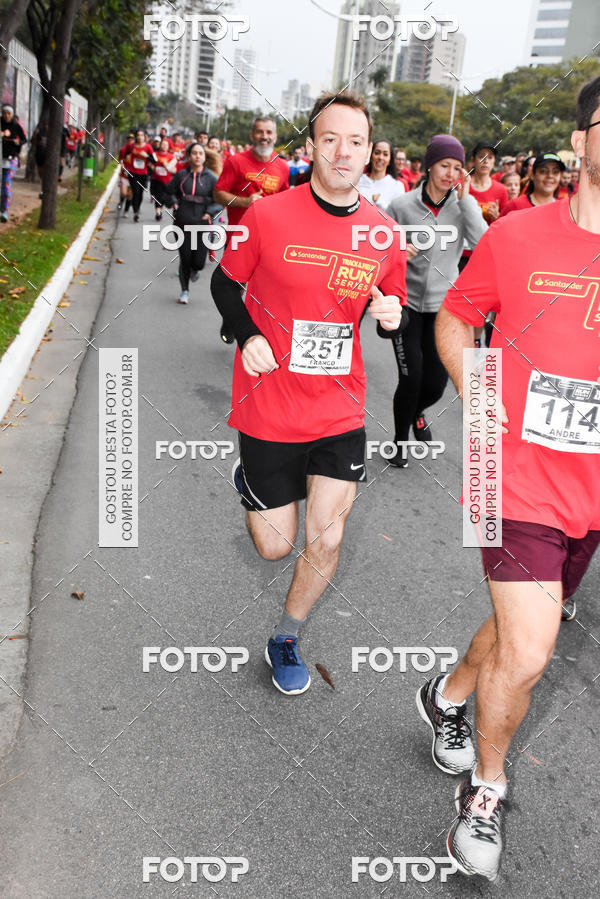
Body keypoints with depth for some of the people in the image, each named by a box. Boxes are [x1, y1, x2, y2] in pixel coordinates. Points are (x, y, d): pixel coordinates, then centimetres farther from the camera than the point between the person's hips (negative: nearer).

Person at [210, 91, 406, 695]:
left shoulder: (383, 232, 0)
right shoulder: (268, 215, -9)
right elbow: (225, 282, 5)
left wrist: (389, 316, -11)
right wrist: (247, 336, -12)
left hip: (340, 412, 2)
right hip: (270, 410, -2)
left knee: (326, 539, 2)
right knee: (275, 546, 9)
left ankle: (285, 640, 30)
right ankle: (250, 482, 44)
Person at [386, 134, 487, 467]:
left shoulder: (463, 205, -1)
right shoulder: (402, 205, -6)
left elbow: (482, 243, -16)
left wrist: (465, 197, -19)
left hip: (443, 305, 2)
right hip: (406, 302, -2)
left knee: (436, 383, 4)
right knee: (411, 378, -8)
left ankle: (416, 413, 42)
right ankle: (400, 439, 20)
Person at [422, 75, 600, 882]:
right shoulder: (516, 237, -7)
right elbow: (454, 318, 8)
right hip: (522, 482, -3)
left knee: (520, 629, 20)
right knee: (527, 654, -6)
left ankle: (449, 696, 52)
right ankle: (486, 790, 24)